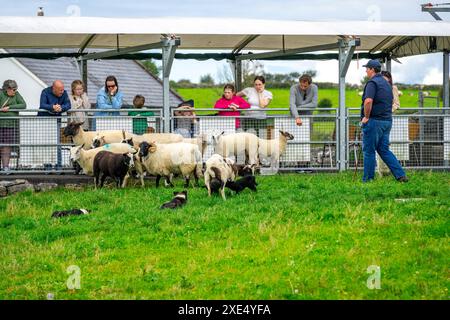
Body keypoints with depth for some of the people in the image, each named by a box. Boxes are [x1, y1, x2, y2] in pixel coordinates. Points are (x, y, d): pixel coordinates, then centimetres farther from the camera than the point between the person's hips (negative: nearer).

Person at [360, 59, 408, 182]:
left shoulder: (372, 82, -12)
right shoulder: (386, 83, 17)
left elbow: (368, 101, -26)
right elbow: (391, 102, 25)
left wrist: (366, 117, -15)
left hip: (374, 121, -8)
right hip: (387, 121, 8)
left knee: (369, 151, 0)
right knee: (384, 150, 12)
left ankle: (368, 179, 3)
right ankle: (401, 175, 3)